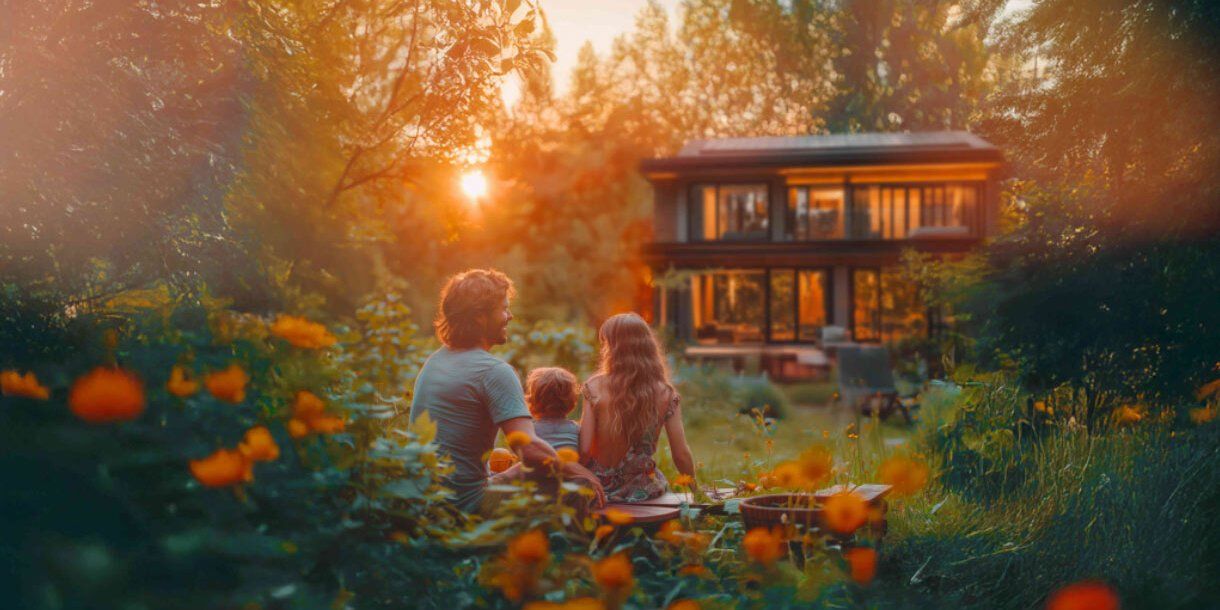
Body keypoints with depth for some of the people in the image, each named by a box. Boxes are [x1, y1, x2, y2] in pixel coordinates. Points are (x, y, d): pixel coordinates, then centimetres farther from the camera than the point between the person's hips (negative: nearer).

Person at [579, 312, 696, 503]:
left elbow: (584, 449, -14)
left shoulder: (595, 387, -13)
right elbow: (681, 455, -7)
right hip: (642, 491, 0)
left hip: (599, 488, 0)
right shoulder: (666, 394, -10)